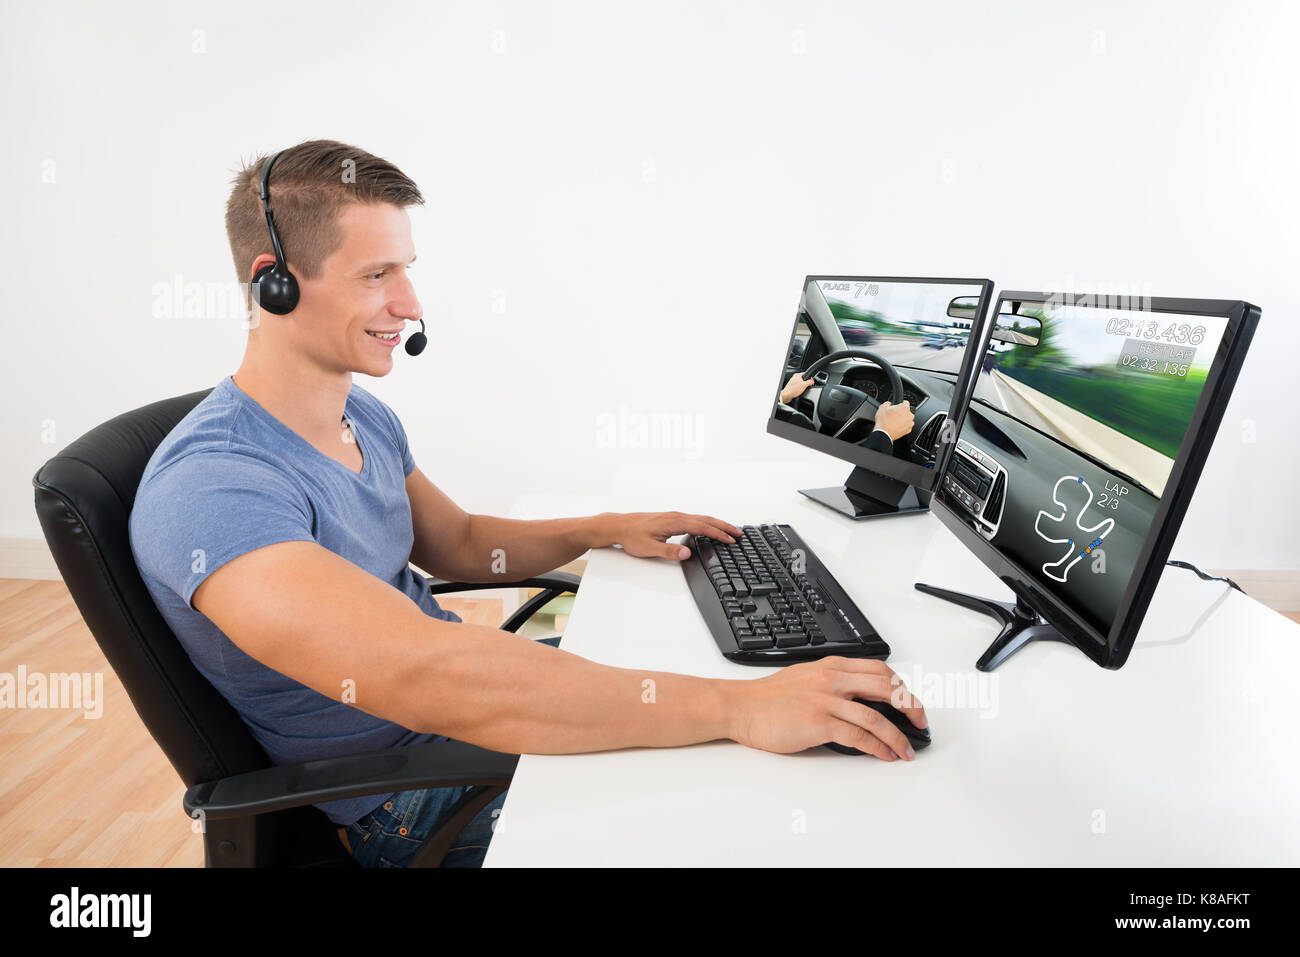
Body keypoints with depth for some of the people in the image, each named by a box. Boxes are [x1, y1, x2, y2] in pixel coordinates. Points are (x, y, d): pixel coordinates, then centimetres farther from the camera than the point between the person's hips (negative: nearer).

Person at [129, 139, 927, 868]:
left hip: (471, 684, 8)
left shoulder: (364, 416, 1)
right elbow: (420, 675, -42)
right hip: (410, 801, -7)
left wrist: (606, 529, -2)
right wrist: (739, 707, -42)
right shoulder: (213, 487, -28)